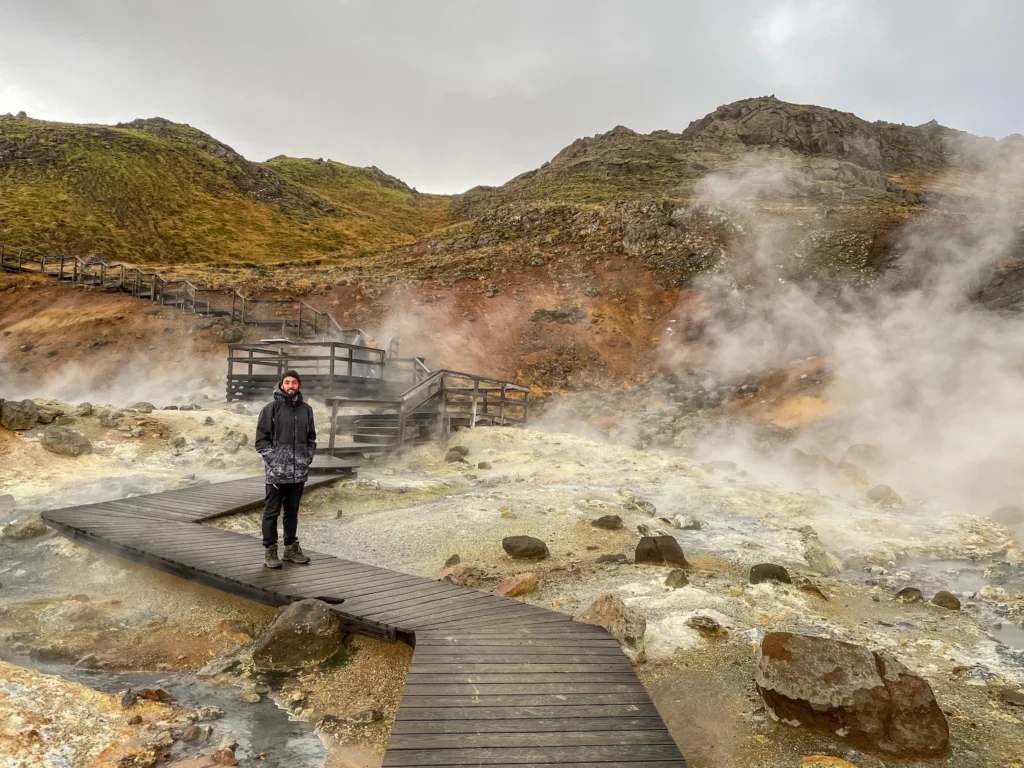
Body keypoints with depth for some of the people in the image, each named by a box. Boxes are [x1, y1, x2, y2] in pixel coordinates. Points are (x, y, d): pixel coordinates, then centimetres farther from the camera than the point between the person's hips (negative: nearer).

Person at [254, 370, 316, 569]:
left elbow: (311, 438, 15)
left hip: (299, 472, 4)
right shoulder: (271, 408, -4)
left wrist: (307, 459, 3)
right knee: (272, 512, 4)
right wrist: (274, 463, -12)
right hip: (277, 472, -4)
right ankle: (270, 551, 12)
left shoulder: (306, 409, 9)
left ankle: (291, 548, 24)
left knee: (292, 511, 14)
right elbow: (261, 439, -5)